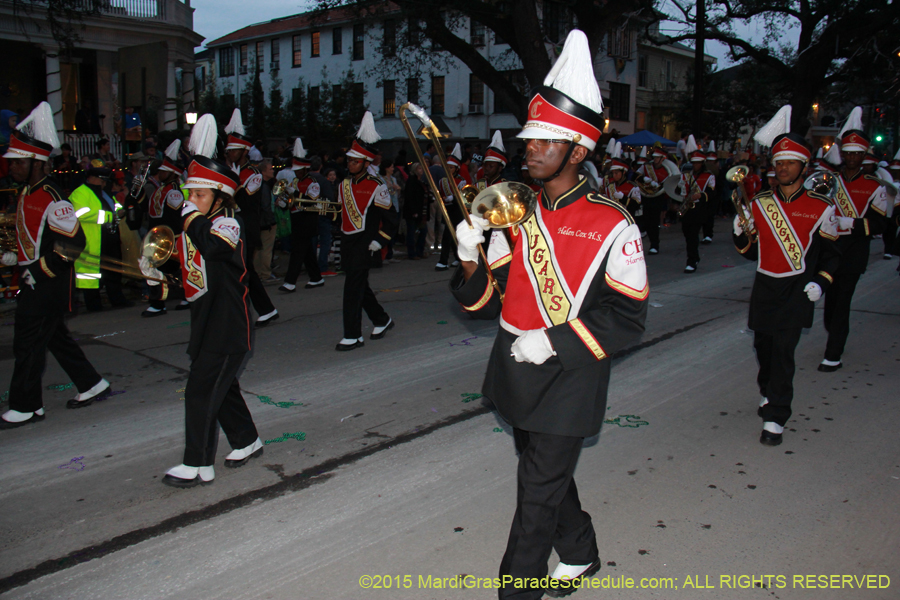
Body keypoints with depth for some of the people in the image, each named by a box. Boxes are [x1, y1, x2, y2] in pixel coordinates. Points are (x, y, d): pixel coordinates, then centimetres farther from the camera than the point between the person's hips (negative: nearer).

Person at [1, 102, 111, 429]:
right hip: (34, 279, 10)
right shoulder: (29, 194, 11)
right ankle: (92, 385, 28)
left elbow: (73, 242, -22)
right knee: (56, 337, 17)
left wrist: (40, 271, -19)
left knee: (28, 343, -1)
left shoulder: (52, 199, -19)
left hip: (48, 284, -10)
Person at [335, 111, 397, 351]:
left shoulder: (376, 187, -9)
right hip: (346, 242, 7)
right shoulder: (344, 185, 10)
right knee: (360, 286, 15)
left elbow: (391, 219, -7)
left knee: (353, 287, -8)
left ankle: (353, 336, 0)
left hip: (363, 245, -7)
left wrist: (378, 242, -10)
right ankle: (382, 320, 33)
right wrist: (342, 237, 15)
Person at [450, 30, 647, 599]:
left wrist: (554, 339, -22)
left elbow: (628, 319, -13)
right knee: (549, 475, 24)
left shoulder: (613, 226, -15)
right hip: (518, 375, 6)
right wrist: (470, 259, -18)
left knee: (539, 496, 3)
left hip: (568, 381, -6)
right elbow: (486, 300, 3)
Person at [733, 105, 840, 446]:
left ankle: (775, 419, -6)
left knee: (783, 351, -11)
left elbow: (830, 252, 6)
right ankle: (768, 393, 41)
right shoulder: (760, 204, 6)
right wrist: (741, 234, -10)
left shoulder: (820, 208, 0)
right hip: (765, 287, 3)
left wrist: (821, 281, -9)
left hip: (798, 289, -3)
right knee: (763, 345, 13)